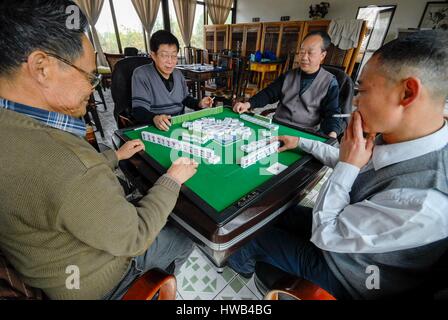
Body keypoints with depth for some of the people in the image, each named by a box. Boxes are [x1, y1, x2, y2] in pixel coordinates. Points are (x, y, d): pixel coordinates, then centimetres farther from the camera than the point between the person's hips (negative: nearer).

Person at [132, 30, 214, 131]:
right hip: (156, 129, -5)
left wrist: (199, 104, 4)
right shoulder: (141, 74, -9)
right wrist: (154, 118, -36)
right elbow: (139, 109, -15)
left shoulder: (178, 74, 12)